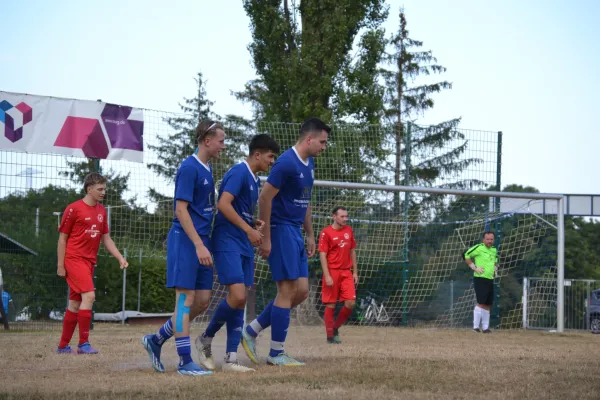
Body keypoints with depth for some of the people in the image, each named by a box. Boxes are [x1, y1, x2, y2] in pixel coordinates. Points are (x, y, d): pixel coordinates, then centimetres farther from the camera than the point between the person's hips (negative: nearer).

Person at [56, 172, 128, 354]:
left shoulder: (101, 211, 12)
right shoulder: (73, 209, -8)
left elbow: (106, 239, 17)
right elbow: (62, 238, -5)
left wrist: (120, 257, 4)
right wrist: (60, 266, -8)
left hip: (89, 262, 7)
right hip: (74, 258, -7)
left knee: (75, 304, 10)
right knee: (89, 296, -20)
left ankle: (63, 346, 18)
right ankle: (83, 344, -16)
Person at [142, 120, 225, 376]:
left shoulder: (206, 170, 15)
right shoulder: (189, 168, -12)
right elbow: (180, 210, -17)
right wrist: (199, 245, -20)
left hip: (201, 241, 9)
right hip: (185, 240, -9)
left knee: (202, 301, 8)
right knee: (186, 299, -6)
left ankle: (156, 340, 19)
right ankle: (185, 362, -3)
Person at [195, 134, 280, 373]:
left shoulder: (254, 180, 18)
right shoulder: (239, 172, -10)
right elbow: (223, 204, -21)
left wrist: (258, 225, 7)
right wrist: (249, 229, -20)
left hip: (244, 245, 9)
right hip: (227, 243, -9)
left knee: (241, 301, 3)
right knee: (237, 295, -18)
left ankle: (230, 359, 3)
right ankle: (205, 339, 3)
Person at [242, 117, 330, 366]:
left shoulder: (308, 164, 12)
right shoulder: (286, 163, -17)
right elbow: (264, 198, -18)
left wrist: (310, 235, 20)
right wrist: (266, 238, -17)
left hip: (295, 233, 9)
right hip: (281, 231, -9)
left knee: (301, 292, 7)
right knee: (288, 291, -7)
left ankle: (251, 331, 15)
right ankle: (276, 354, 1)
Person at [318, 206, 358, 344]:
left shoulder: (349, 231, 10)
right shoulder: (326, 233, -7)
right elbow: (322, 255, -9)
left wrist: (355, 272, 12)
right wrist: (327, 276, -15)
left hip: (346, 272, 5)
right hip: (332, 272, -5)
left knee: (350, 303, -5)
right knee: (331, 305, -1)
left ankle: (336, 327, 16)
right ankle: (330, 335, 8)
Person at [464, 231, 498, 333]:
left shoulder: (494, 250, 15)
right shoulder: (479, 248, -9)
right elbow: (466, 255, -10)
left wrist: (495, 268, 18)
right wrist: (474, 267, -13)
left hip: (490, 279, 7)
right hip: (480, 279, -7)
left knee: (488, 304, 8)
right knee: (481, 303, -13)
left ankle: (485, 327, 13)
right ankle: (476, 326, -9)